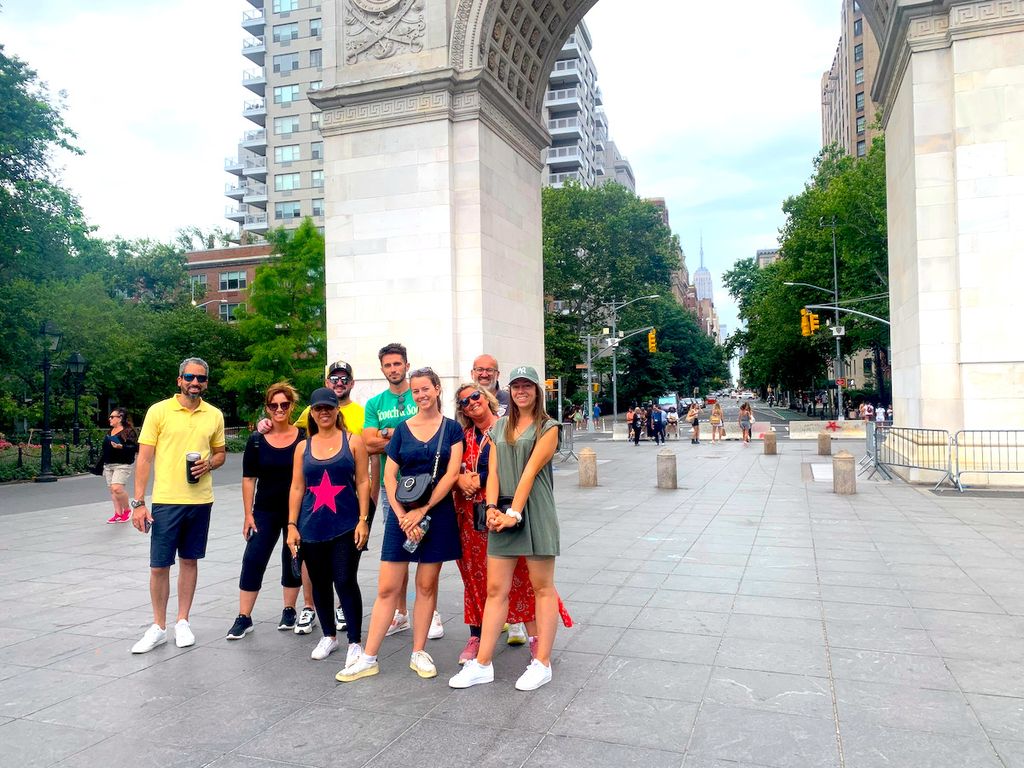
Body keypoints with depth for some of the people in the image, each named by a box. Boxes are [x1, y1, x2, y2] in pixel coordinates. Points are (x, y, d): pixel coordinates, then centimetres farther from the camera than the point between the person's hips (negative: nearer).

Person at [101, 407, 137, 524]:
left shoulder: (128, 431, -8)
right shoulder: (110, 431, 16)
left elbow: (135, 448, -15)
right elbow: (105, 449, 23)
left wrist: (121, 447, -27)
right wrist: (102, 466, 24)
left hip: (122, 465, -8)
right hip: (108, 465, 8)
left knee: (117, 488, -20)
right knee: (112, 490, 7)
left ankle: (127, 509, 0)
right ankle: (118, 513, 14)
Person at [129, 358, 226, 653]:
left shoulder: (214, 415, 5)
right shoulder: (159, 411, -4)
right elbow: (144, 459, -5)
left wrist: (209, 464, -7)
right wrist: (138, 503, -9)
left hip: (200, 501, 3)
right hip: (165, 501, -3)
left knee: (190, 561, 12)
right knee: (159, 565, 2)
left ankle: (182, 622, 25)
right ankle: (158, 627, 19)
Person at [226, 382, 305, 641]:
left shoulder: (303, 438, -5)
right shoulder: (257, 440, -2)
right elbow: (249, 478, 1)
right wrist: (248, 514, -4)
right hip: (265, 512, 1)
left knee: (292, 561, 10)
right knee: (253, 560, -3)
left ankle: (289, 611, 26)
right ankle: (243, 618, 6)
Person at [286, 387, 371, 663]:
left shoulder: (353, 441, 1)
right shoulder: (303, 447, 9)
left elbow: (363, 482, -1)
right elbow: (297, 488, 9)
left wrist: (363, 520, -8)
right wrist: (292, 525, 3)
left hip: (345, 526, -3)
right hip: (312, 527, 3)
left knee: (345, 582, -6)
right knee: (320, 584, 12)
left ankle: (355, 642, 7)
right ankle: (328, 636, 29)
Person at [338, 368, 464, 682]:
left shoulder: (452, 429, 1)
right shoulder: (402, 429, 7)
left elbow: (451, 473, -7)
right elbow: (389, 476, 3)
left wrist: (422, 510, -12)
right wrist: (402, 516, -8)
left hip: (437, 513, -1)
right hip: (401, 515, 1)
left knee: (426, 585, 7)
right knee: (387, 587, 2)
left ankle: (418, 653, 19)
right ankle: (368, 658, 9)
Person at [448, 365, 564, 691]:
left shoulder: (547, 428, -2)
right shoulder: (499, 427, 13)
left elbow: (530, 472, -12)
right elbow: (493, 471, 5)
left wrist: (515, 513, -19)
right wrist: (492, 508, -10)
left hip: (535, 513, -4)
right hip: (503, 516, 5)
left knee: (543, 588, 5)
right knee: (496, 589, 6)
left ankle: (542, 664, 13)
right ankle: (482, 664, 12)